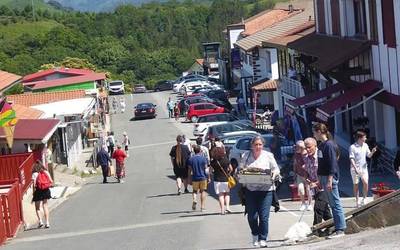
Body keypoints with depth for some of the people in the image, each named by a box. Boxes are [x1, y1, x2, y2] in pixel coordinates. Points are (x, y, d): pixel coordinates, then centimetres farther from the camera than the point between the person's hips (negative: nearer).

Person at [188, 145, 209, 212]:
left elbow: (189, 170, 2)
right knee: (203, 191, 9)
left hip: (195, 178, 1)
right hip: (203, 178, -1)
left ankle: (194, 200, -15)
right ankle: (202, 207, 8)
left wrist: (189, 179, 9)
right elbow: (206, 169, -5)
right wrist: (208, 178, 2)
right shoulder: (203, 158, -5)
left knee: (195, 191, 15)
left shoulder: (190, 159, 0)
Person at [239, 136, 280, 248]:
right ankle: (255, 235, 27)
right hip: (250, 189, 1)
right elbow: (240, 169, 13)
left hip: (265, 189, -1)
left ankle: (263, 239, 5)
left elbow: (276, 169, 8)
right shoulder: (246, 156, 7)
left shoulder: (268, 156, 4)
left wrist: (273, 175, -12)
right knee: (252, 216, 2)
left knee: (264, 216, -6)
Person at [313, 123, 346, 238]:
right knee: (332, 204, 12)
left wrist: (329, 180, -21)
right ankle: (338, 227, 17)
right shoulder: (321, 145, 14)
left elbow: (332, 164, -18)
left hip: (330, 177, -9)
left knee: (335, 204, -6)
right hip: (323, 177, 9)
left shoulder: (329, 145, -14)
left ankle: (340, 229, -3)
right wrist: (319, 180, 20)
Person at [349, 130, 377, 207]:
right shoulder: (352, 147, -10)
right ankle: (357, 201, 14)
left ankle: (364, 199, 5)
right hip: (355, 169, -4)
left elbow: (369, 155, 14)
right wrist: (355, 168, -22)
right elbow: (351, 159, -13)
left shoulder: (365, 145, 7)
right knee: (356, 185, 4)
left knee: (365, 183, -10)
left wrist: (372, 152, -8)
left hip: (364, 168, 4)